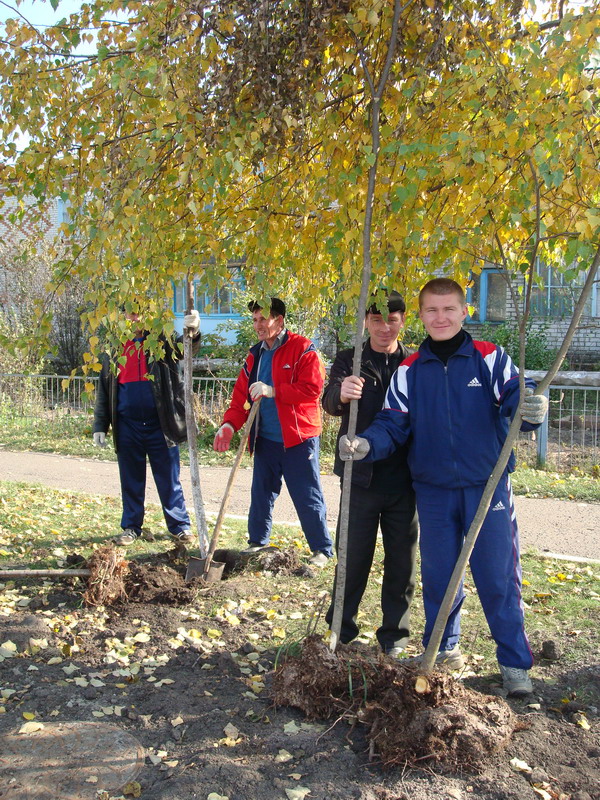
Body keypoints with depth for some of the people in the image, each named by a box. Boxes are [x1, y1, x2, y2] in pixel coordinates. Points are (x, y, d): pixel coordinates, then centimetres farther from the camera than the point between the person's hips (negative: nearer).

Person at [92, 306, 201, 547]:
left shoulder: (161, 342, 3)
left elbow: (184, 348, -17)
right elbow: (104, 390, 12)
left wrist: (192, 331, -40)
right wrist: (100, 426, 8)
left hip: (159, 425, -2)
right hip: (127, 426, 2)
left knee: (170, 481, 5)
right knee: (131, 481, 12)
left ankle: (180, 526, 16)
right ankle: (131, 527, 24)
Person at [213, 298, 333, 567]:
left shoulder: (302, 349, -8)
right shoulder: (255, 356, 12)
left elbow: (312, 388, -18)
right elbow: (241, 395, 10)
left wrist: (273, 391, -22)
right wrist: (229, 424, -5)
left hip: (298, 438, -6)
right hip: (265, 440, 6)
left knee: (307, 497, 0)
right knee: (261, 492, 16)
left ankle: (322, 550, 14)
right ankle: (257, 542, 33)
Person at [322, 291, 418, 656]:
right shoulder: (350, 360, 1)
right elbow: (331, 402, -15)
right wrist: (341, 393, -40)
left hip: (404, 480, 2)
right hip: (360, 476, -1)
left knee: (402, 560, 10)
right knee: (353, 557, 6)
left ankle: (395, 633, 26)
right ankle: (341, 628, 24)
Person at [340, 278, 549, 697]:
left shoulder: (490, 358, -3)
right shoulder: (409, 371, 3)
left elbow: (514, 403, -12)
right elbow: (394, 424, 0)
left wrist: (532, 410, -35)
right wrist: (366, 443, -20)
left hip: (488, 487, -2)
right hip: (434, 490, 3)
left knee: (498, 576, 3)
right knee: (438, 575, 13)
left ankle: (515, 662, 20)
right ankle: (442, 650, 33)